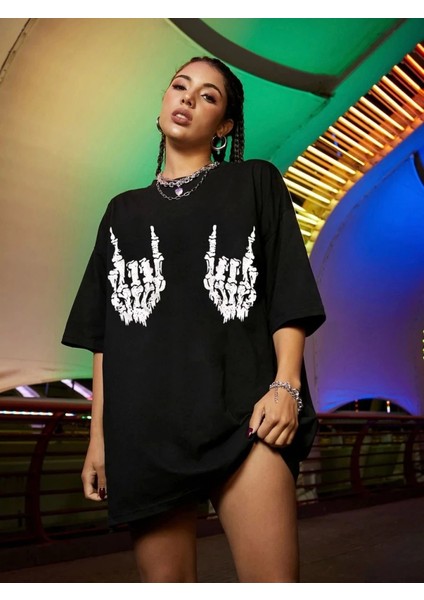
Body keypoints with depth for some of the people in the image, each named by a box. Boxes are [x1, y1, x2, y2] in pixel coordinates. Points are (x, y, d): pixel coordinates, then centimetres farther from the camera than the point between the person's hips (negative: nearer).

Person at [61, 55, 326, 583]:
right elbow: (104, 333, 15)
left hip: (241, 409, -2)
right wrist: (99, 435, 9)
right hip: (145, 424, 3)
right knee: (165, 580, 5)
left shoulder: (255, 183, 14)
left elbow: (290, 292, 4)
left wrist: (285, 385, -11)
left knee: (275, 581, -9)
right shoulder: (124, 210, 20)